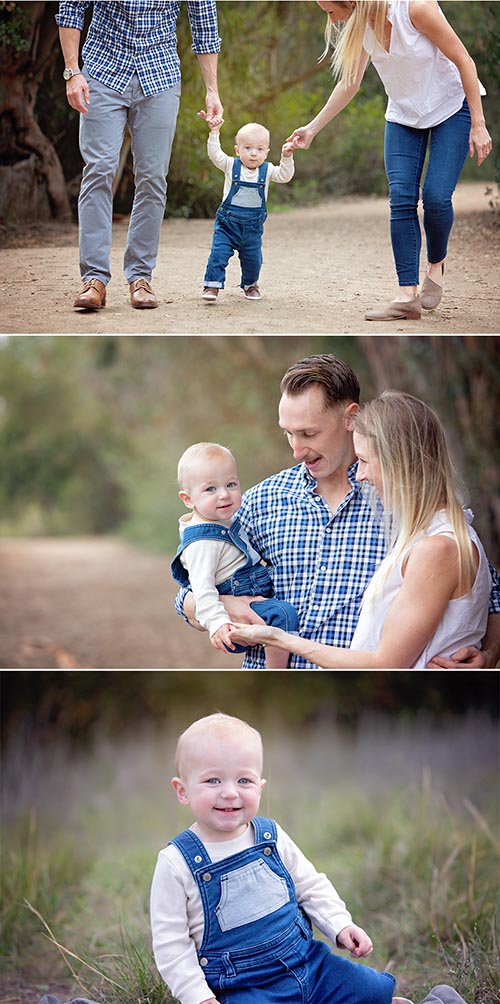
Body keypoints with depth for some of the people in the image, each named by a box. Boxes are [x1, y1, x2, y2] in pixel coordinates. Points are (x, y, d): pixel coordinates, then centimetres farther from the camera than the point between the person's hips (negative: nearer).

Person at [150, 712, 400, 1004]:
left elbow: (312, 886, 15)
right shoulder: (177, 864, -10)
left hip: (309, 963, 4)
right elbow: (170, 943, -7)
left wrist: (341, 925, 0)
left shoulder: (272, 837, 2)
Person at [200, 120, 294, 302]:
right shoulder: (231, 166, -4)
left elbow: (284, 176, -11)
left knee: (252, 259, 12)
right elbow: (215, 154, -14)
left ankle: (250, 284, 37)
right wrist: (214, 133, -23)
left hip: (253, 227, 2)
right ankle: (212, 286, -7)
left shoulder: (267, 170, 0)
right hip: (227, 223, -2)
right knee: (218, 254, -14)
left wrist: (287, 157, -25)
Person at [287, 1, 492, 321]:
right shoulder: (361, 27, -7)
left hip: (452, 107, -5)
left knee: (436, 197, -15)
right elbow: (350, 83, 9)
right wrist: (312, 129, 12)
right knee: (402, 198, -10)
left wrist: (478, 124, -20)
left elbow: (463, 61, -21)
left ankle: (436, 265, 15)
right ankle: (408, 296, -12)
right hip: (403, 115, 5)